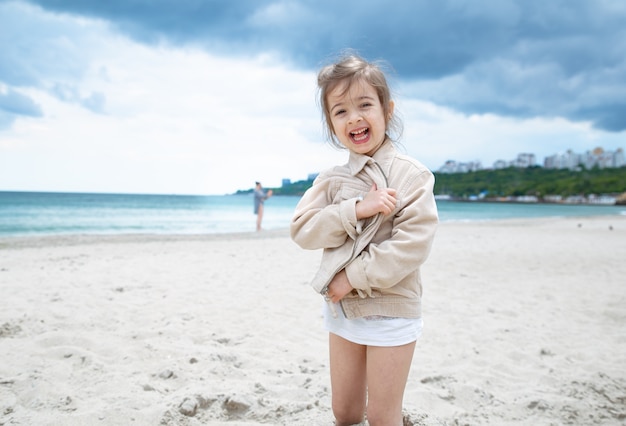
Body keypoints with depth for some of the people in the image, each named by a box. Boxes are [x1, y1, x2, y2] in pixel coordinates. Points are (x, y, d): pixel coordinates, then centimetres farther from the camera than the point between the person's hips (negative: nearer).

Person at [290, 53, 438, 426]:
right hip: (341, 309, 5)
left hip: (392, 311, -4)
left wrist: (355, 277, -21)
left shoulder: (411, 175, -11)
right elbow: (302, 230, -9)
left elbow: (412, 244, -20)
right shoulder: (330, 180, 2)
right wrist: (356, 210, -22)